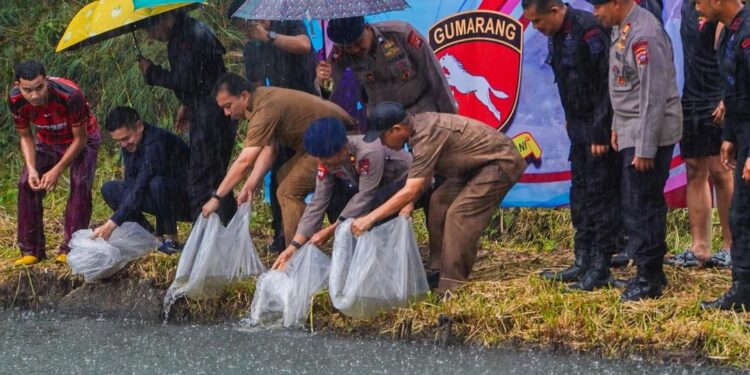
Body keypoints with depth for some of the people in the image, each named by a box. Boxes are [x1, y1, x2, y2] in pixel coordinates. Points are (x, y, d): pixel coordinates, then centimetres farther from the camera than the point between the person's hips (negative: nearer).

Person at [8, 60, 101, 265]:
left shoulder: (70, 95, -40)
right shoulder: (16, 99, -26)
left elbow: (80, 139, -26)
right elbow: (25, 137, -8)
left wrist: (57, 171, -29)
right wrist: (32, 169, -23)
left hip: (82, 139, -4)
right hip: (47, 141, 4)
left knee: (80, 184, -23)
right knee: (26, 184, -11)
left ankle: (70, 249, -18)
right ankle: (31, 250, -4)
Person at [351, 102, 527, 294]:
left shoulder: (427, 136, -29)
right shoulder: (420, 123, -2)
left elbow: (410, 191, -31)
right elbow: (425, 174, 8)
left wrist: (370, 218, -27)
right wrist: (411, 202, -7)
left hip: (503, 163, -10)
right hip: (481, 163, 10)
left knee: (460, 214, -17)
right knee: (439, 201, 7)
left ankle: (452, 289, -14)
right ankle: (439, 271, 13)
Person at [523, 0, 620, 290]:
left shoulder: (588, 31, -21)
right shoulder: (556, 35, 7)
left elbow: (607, 83, -21)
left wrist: (601, 133, -20)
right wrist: (571, 120, 15)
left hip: (599, 127, -9)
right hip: (579, 125, 9)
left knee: (600, 193, -5)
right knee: (580, 193, 12)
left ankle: (600, 269, 0)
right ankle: (583, 262, 20)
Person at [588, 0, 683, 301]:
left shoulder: (644, 36, -22)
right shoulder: (620, 28, 9)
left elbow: (653, 96, -22)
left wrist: (645, 149, -21)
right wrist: (617, 126, 18)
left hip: (650, 132, -10)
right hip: (630, 131, 10)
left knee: (641, 207, -5)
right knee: (632, 204, 15)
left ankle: (649, 279, 3)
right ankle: (650, 272, 24)